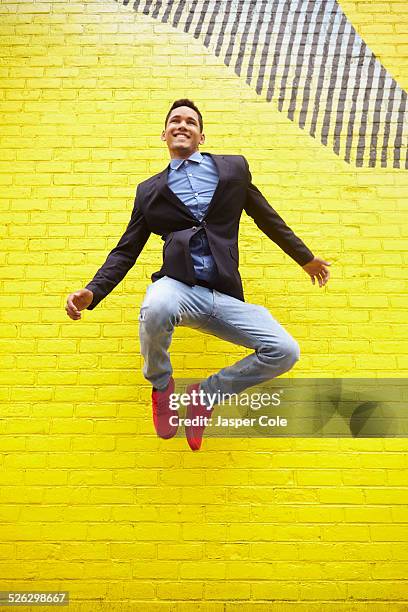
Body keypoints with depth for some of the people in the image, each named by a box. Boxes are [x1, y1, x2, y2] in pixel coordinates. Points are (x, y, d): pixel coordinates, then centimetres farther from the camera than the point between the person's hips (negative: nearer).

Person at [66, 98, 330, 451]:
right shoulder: (149, 190, 14)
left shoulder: (234, 168, 15)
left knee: (285, 352, -17)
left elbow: (267, 217, 23)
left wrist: (306, 258, 28)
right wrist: (92, 293, -3)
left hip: (224, 296, 2)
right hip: (178, 287, -1)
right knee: (156, 308, -38)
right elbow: (126, 251, 13)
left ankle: (206, 395, 8)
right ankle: (161, 384, -2)